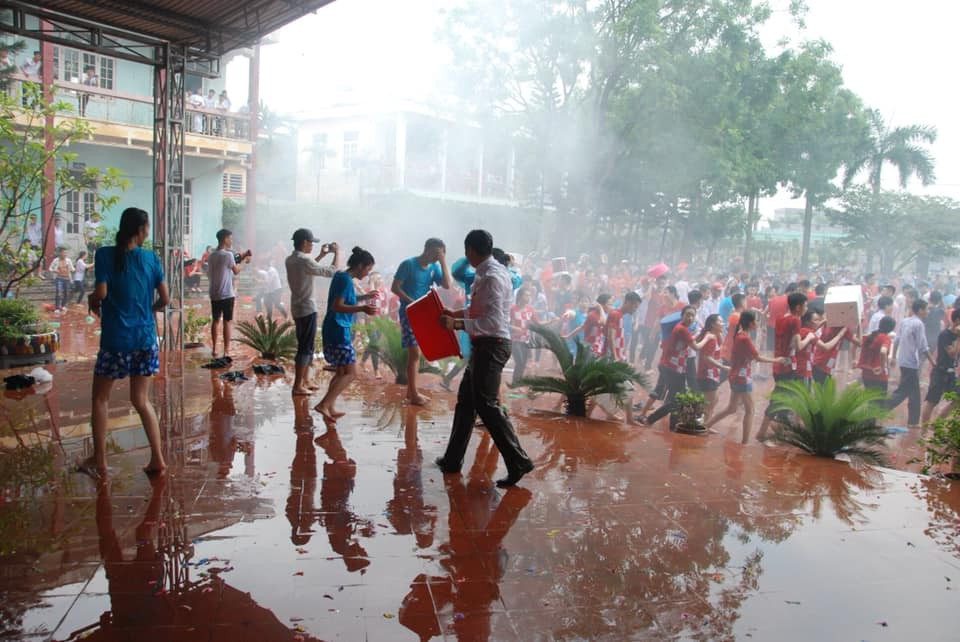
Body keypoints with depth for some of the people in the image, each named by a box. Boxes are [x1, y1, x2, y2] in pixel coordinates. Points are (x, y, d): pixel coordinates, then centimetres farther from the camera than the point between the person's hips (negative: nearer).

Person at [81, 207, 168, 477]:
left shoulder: (105, 255, -7)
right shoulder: (151, 258, 1)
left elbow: (100, 293, -16)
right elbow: (164, 299, 2)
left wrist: (92, 301, 6)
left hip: (116, 337, -3)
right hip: (145, 337, 3)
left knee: (101, 398, 14)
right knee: (141, 400, 11)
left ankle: (99, 460, 18)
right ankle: (157, 458, 6)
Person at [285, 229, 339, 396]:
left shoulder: (291, 260, 8)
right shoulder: (304, 260, -20)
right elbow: (332, 272, -20)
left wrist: (321, 255, 22)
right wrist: (337, 252, -6)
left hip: (298, 308, 10)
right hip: (307, 309, -10)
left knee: (305, 346, 18)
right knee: (305, 348, -3)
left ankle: (304, 382, 25)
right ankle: (297, 386, 0)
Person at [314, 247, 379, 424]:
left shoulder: (341, 276, 13)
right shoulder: (346, 280, -15)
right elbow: (337, 306, -23)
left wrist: (364, 297, 27)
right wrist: (362, 308, -31)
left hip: (338, 331, 10)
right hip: (338, 331, -10)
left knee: (342, 371, 17)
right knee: (351, 373, -8)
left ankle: (330, 409, 19)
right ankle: (323, 404, -12)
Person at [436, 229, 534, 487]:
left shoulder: (491, 277, -20)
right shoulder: (488, 272, 11)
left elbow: (493, 321, -26)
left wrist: (459, 324, -26)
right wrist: (456, 313, 18)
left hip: (491, 346, -10)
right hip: (484, 345, 10)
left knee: (486, 404, -7)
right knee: (466, 400, 15)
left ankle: (518, 462, 0)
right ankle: (453, 459, 26)